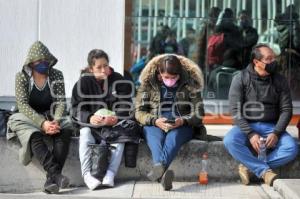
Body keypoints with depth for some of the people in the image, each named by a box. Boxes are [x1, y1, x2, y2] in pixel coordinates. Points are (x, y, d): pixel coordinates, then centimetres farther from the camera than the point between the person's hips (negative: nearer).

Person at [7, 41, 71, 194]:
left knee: (64, 132, -31)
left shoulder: (56, 75, 2)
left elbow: (60, 101, -3)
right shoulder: (22, 77, -4)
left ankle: (51, 179, -41)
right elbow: (22, 105, -14)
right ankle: (56, 175, -47)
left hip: (51, 118, 2)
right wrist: (42, 123, -28)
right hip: (27, 119, -2)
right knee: (34, 137, -35)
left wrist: (56, 121, -24)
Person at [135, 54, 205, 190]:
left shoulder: (190, 85, 4)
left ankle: (158, 168, -59)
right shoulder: (148, 84, 5)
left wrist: (183, 120, -18)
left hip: (181, 126, 0)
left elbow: (198, 113, 3)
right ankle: (162, 170, -61)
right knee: (156, 137, -36)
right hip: (154, 125, 1)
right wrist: (155, 121, -17)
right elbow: (139, 112, 3)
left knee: (174, 136, -37)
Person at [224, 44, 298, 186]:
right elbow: (235, 110, -9)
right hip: (246, 126, -2)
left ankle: (251, 167, -18)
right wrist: (250, 134, -22)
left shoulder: (280, 81, 4)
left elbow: (286, 109, 1)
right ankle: (265, 171, -26)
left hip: (271, 127, 2)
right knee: (230, 141, -33)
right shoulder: (240, 79, -3)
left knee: (292, 148, -26)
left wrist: (276, 133, -15)